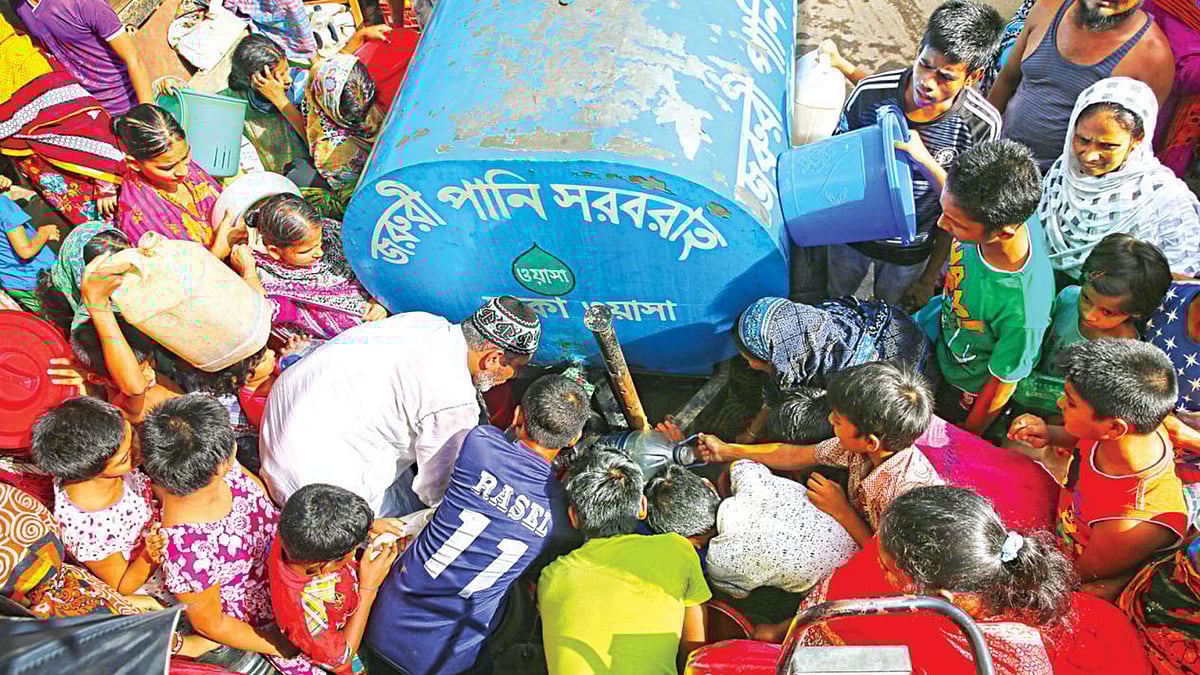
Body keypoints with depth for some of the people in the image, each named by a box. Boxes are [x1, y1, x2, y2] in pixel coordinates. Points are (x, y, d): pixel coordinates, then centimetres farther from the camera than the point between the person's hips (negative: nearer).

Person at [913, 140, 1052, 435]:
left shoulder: (1023, 312, -46)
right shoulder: (1005, 217, -31)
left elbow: (1002, 384, -27)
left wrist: (969, 433, -11)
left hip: (968, 386, -5)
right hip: (942, 322, 5)